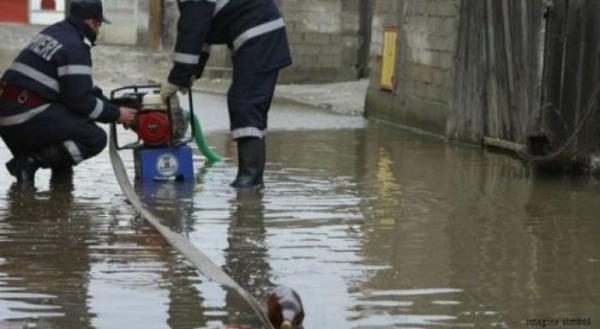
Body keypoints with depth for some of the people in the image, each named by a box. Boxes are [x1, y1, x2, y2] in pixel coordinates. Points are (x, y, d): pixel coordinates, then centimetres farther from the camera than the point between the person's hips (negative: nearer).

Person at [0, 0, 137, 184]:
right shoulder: (75, 47, -11)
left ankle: (61, 169, 13)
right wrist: (116, 115, 0)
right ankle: (31, 161, -13)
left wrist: (111, 106, 21)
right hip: (28, 119, -9)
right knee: (96, 139, -6)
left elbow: (79, 87, 25)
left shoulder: (53, 32, 18)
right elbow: (80, 100, -13)